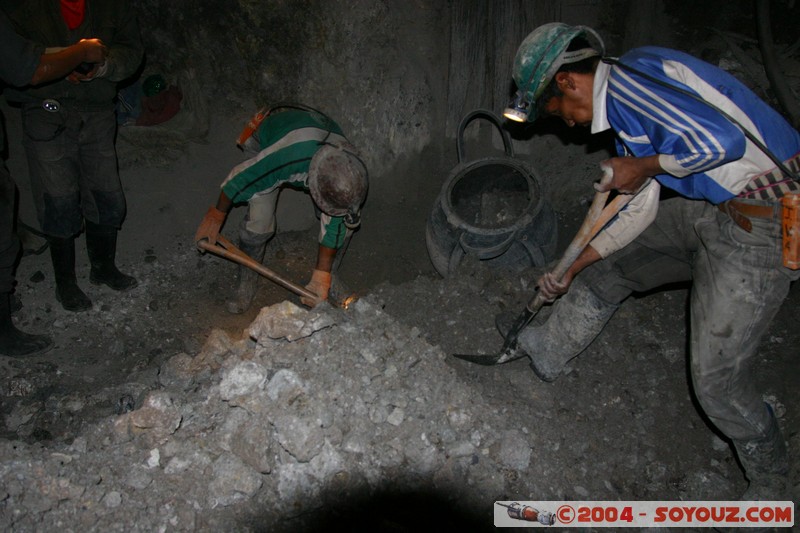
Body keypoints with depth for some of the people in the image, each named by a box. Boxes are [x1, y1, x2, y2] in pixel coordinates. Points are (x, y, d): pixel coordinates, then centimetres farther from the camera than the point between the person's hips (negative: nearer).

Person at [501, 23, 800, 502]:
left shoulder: (627, 79, -17)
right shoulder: (624, 103, 14)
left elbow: (720, 139, -29)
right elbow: (639, 208, 17)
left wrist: (643, 167, -13)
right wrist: (572, 268, 19)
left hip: (761, 228, -10)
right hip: (715, 209, 10)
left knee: (717, 377, -3)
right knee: (610, 261, 19)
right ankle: (551, 352, 39)